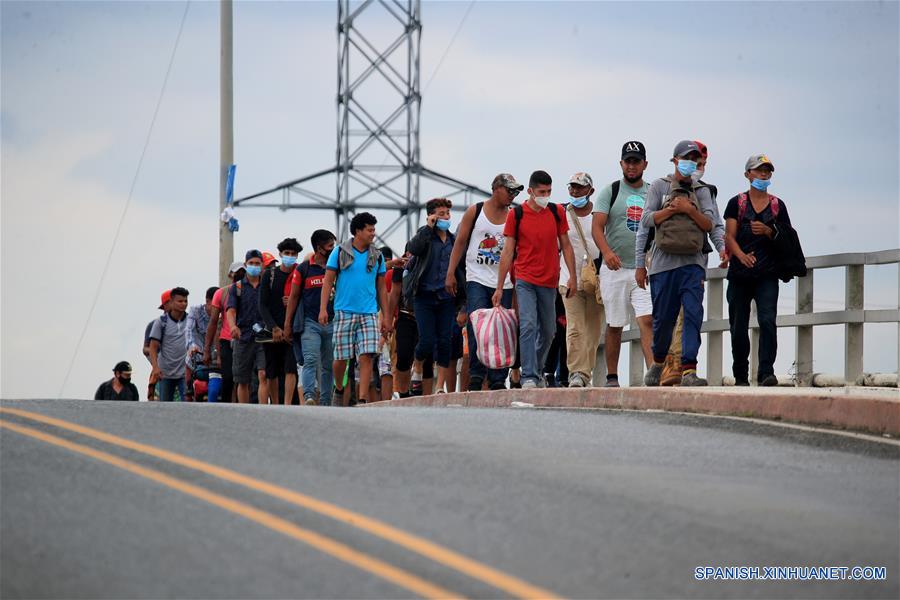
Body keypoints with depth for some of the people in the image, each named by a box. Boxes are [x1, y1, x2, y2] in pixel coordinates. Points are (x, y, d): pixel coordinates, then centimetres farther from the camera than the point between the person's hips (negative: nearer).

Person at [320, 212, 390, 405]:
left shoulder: (377, 256, 10)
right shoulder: (340, 252, 3)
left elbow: (381, 288, 15)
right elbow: (328, 282, 2)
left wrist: (387, 316, 11)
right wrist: (323, 309, -8)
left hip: (369, 313, 2)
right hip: (344, 312, -2)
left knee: (366, 356, -10)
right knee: (341, 357, 2)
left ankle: (362, 399, -10)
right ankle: (338, 389, 28)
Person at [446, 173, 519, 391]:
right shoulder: (474, 211, 4)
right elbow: (460, 242, 6)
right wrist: (450, 274, -1)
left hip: (504, 282, 2)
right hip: (477, 279, -2)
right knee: (477, 327, -13)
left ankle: (498, 380, 5)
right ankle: (476, 375, -9)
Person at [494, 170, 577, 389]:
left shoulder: (557, 212, 6)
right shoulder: (516, 214, -2)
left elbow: (565, 245, 12)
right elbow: (507, 252, 0)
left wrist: (572, 276, 3)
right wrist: (499, 287, -3)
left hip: (549, 281, 4)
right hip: (525, 280, -4)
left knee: (548, 330, 10)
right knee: (528, 325, -16)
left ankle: (537, 371, 29)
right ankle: (529, 377, -18)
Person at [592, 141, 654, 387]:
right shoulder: (610, 192, 4)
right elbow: (597, 227, -6)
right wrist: (607, 252, -25)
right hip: (615, 268, -1)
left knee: (647, 320, -14)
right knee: (614, 326, 6)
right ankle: (612, 377, 14)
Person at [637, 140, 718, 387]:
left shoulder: (701, 191, 14)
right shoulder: (659, 186, 9)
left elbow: (710, 224, 4)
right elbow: (647, 220, 0)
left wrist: (689, 210, -8)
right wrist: (673, 209, -8)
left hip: (693, 262, 1)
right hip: (663, 262, -1)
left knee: (694, 313, -14)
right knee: (663, 318, 5)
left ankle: (689, 370, -18)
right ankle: (658, 362, 30)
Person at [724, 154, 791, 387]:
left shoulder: (777, 205, 10)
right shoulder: (737, 203, 7)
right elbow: (729, 236, -2)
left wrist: (768, 232, -10)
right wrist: (741, 255, -21)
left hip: (767, 275, 0)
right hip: (740, 274, 0)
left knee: (767, 320, -18)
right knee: (739, 326, 4)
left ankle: (766, 373, -23)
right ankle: (741, 377, 17)